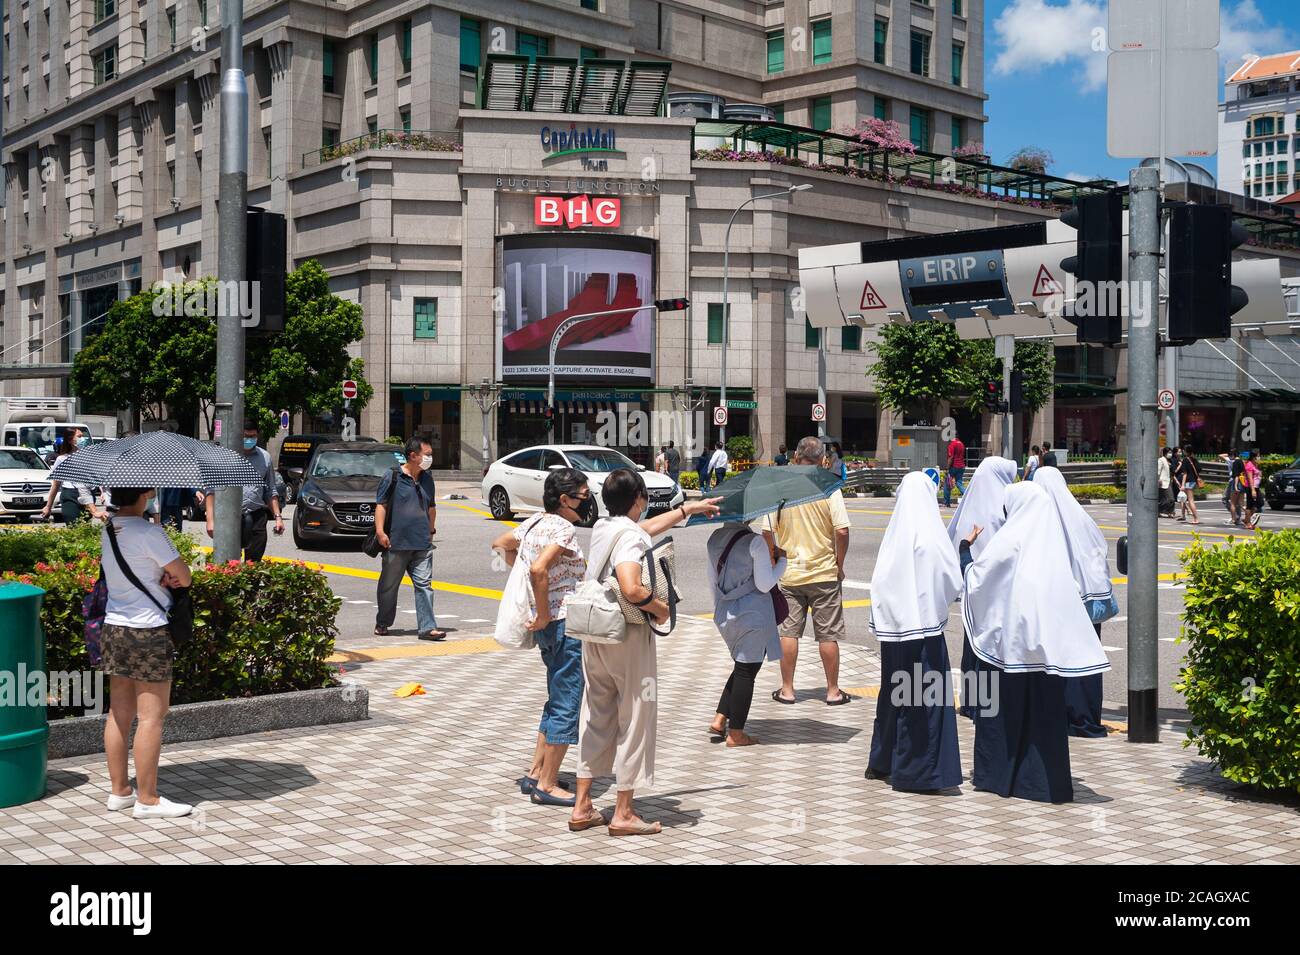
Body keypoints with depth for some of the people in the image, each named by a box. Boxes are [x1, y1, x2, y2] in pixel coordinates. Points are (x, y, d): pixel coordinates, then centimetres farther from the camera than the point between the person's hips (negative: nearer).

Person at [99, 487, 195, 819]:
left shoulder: (108, 530, 8)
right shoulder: (149, 532, -17)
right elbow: (185, 577, -11)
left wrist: (164, 576, -3)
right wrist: (174, 576, 9)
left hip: (113, 627, 8)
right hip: (148, 632, -8)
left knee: (119, 714, 13)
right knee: (151, 716, -2)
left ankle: (119, 791, 21)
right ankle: (147, 800, 3)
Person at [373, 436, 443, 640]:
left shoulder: (427, 479, 12)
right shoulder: (393, 477, -5)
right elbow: (380, 505, -6)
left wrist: (431, 531, 21)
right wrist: (380, 531, -13)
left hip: (422, 544, 4)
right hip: (396, 542, -4)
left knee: (424, 584, -4)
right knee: (389, 585, 9)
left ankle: (427, 627, -5)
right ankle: (382, 623, 25)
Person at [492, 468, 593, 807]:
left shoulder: (534, 522, 12)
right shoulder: (563, 529, -16)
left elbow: (500, 544, 28)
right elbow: (539, 570, -30)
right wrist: (544, 615, -21)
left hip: (550, 627, 10)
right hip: (566, 623, -10)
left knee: (557, 702, 20)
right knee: (566, 706, -2)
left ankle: (535, 774, 25)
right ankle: (546, 785, 4)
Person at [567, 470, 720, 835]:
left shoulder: (602, 527, 9)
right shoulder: (631, 537, -16)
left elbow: (646, 527, 28)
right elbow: (632, 589, -30)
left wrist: (688, 509, 37)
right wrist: (661, 608, -12)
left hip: (594, 635, 8)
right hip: (628, 635, -8)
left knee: (596, 716, 15)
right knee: (635, 719, 3)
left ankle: (582, 807, 19)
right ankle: (623, 814, 8)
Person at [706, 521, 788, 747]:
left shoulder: (715, 539, 4)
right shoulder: (756, 542, -16)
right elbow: (764, 584, -14)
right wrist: (781, 561, 0)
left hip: (724, 613, 7)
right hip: (752, 614, -7)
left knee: (742, 668, 22)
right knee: (746, 671, 3)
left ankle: (719, 720, 18)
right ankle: (735, 733, 8)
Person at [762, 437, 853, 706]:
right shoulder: (829, 488, -9)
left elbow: (767, 532, -3)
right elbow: (842, 531, -13)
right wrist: (839, 565, 0)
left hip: (789, 573, 1)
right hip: (824, 573, -1)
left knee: (789, 632, 10)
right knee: (828, 635, 7)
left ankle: (787, 689, 15)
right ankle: (833, 691, 15)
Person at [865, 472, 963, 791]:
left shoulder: (894, 535, 1)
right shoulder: (931, 537, -13)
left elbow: (879, 581, 3)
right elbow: (953, 582, -8)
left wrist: (888, 611, 13)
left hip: (893, 627, 6)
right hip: (925, 624, -6)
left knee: (893, 693, 18)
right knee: (923, 699, 1)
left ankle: (882, 761, 28)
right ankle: (917, 772, 4)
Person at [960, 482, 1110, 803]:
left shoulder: (1010, 539, -11)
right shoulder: (1053, 538, 6)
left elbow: (973, 575, -5)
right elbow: (1068, 587, 10)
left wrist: (966, 545, 9)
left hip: (1010, 636, -5)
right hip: (1047, 639, 5)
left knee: (1004, 707, 6)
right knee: (1043, 707, 8)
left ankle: (996, 773, 13)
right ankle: (1042, 777, 11)